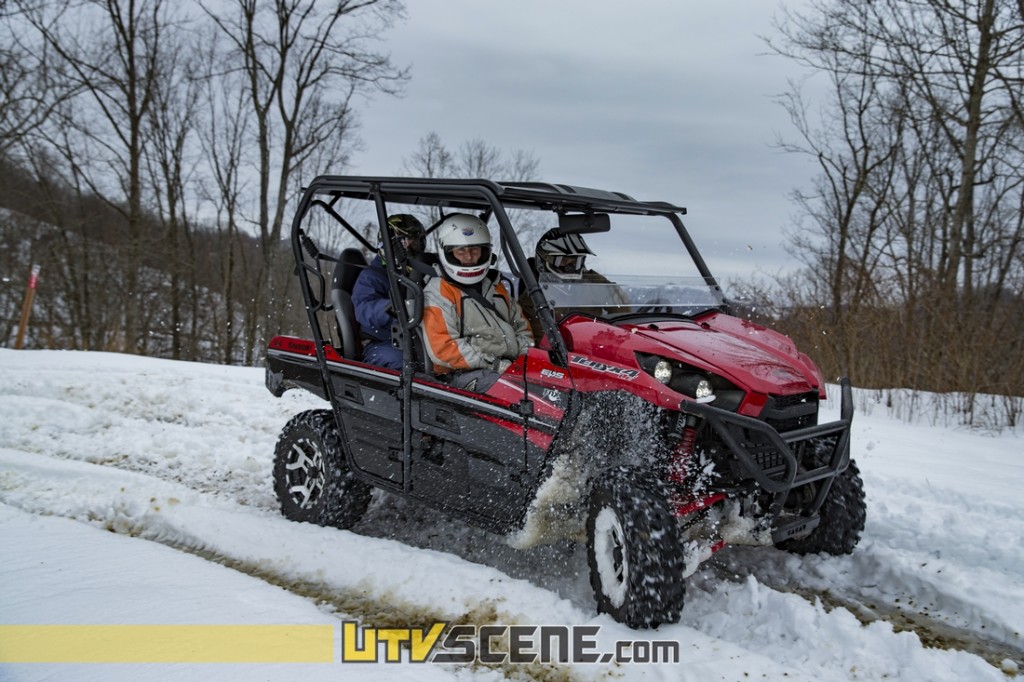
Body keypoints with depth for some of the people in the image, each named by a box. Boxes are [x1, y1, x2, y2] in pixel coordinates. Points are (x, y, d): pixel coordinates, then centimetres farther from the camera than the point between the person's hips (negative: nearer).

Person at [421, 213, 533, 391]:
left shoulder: (497, 288, 25)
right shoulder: (437, 294, 1)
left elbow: (522, 328, 29)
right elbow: (442, 349, -10)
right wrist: (494, 364, -15)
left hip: (512, 368, 7)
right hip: (467, 374, -7)